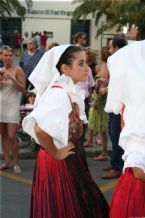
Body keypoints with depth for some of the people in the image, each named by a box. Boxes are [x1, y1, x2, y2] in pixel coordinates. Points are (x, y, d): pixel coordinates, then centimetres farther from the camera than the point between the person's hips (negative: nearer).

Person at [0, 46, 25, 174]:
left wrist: (12, 79, -21)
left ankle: (16, 163, 5)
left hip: (12, 106, -5)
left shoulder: (17, 70, -5)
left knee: (11, 137, -9)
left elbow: (23, 89, -9)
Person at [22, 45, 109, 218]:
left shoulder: (68, 91, 6)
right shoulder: (58, 93, -22)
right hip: (58, 163, -9)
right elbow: (40, 129, -37)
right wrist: (55, 154, -22)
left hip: (71, 159, 9)